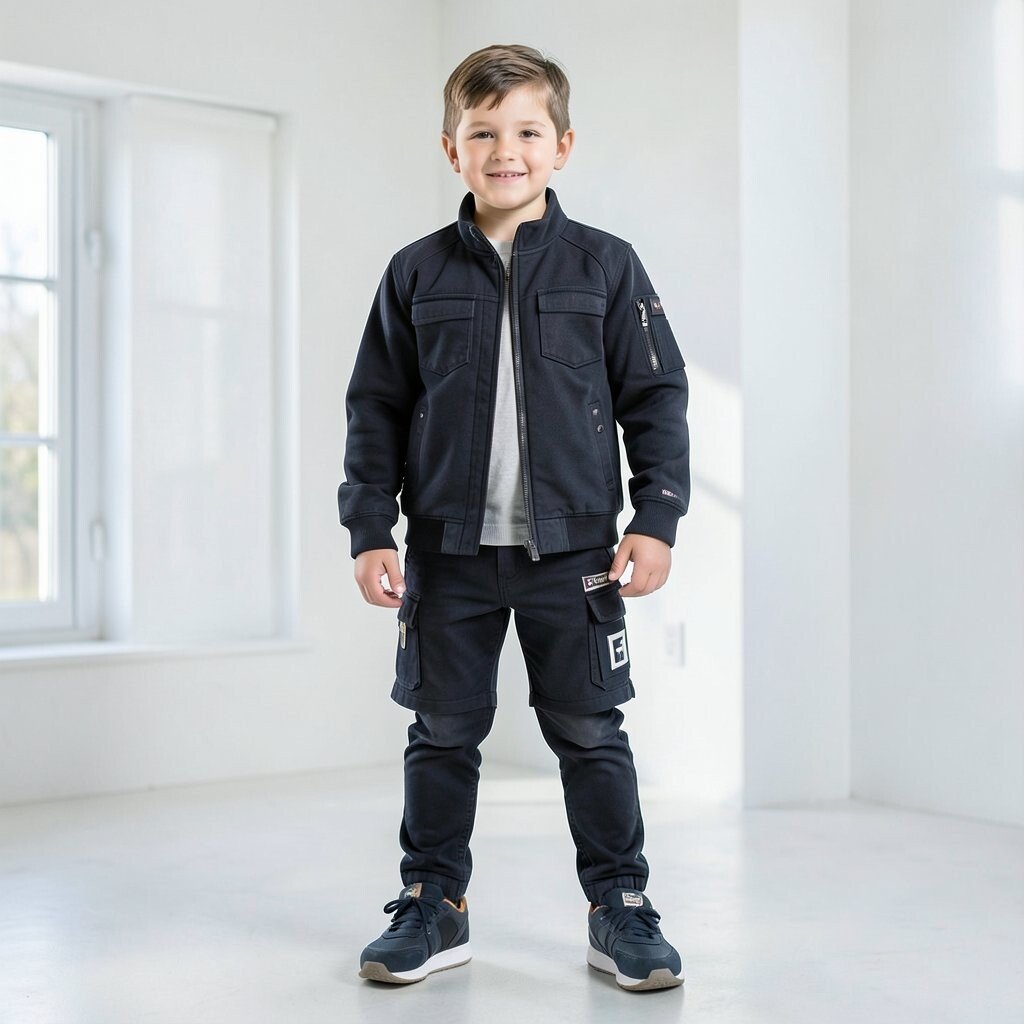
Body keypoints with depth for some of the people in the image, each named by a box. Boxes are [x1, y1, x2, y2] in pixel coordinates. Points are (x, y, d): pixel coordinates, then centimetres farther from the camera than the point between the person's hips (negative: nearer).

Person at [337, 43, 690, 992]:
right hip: (447, 550, 1)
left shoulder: (605, 266, 2)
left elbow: (657, 398, 3)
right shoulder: (416, 274, 4)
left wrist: (656, 517, -5)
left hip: (572, 547, -1)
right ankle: (433, 904, 23)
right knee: (442, 733, 9)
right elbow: (375, 410, 6)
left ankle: (621, 907, 18)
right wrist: (370, 530, 0)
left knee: (590, 733, 5)